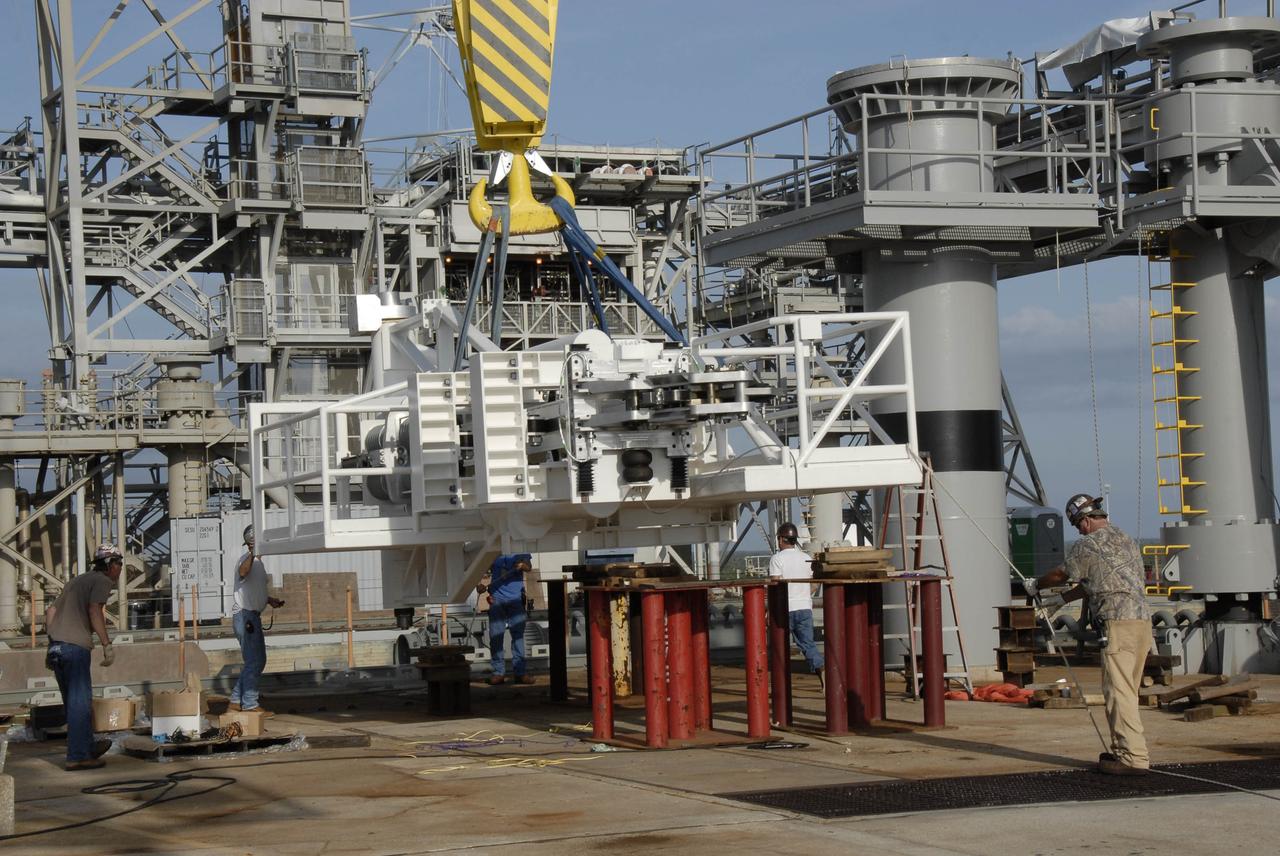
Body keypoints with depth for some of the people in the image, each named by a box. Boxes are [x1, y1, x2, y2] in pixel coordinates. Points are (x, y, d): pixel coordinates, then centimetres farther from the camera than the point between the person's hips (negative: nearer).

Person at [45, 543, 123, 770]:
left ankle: (88, 747, 28)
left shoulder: (78, 581, 27)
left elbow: (51, 611, 24)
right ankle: (78, 756, -7)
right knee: (80, 702, -5)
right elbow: (94, 610, -15)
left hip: (56, 644, 9)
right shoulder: (102, 580, 1)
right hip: (76, 645, -9)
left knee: (73, 702, 16)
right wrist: (107, 644, -17)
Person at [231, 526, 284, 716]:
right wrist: (253, 552, -53)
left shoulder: (257, 561, 19)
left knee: (258, 661, 14)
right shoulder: (247, 559, -13)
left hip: (253, 616, 11)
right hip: (245, 615, -11)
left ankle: (236, 701, 18)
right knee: (254, 661, -9)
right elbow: (243, 572, -40)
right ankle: (250, 705, -6)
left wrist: (270, 600, 19)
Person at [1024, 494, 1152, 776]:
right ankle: (1123, 750, 18)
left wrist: (1036, 585, 32)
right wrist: (1062, 599, 40)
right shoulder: (1126, 541, 21)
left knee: (1119, 692, -8)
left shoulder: (1087, 546, -3)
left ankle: (1133, 757, -13)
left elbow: (1061, 575, 13)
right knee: (1126, 691, 14)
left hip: (1118, 623, -8)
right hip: (1143, 619, 8)